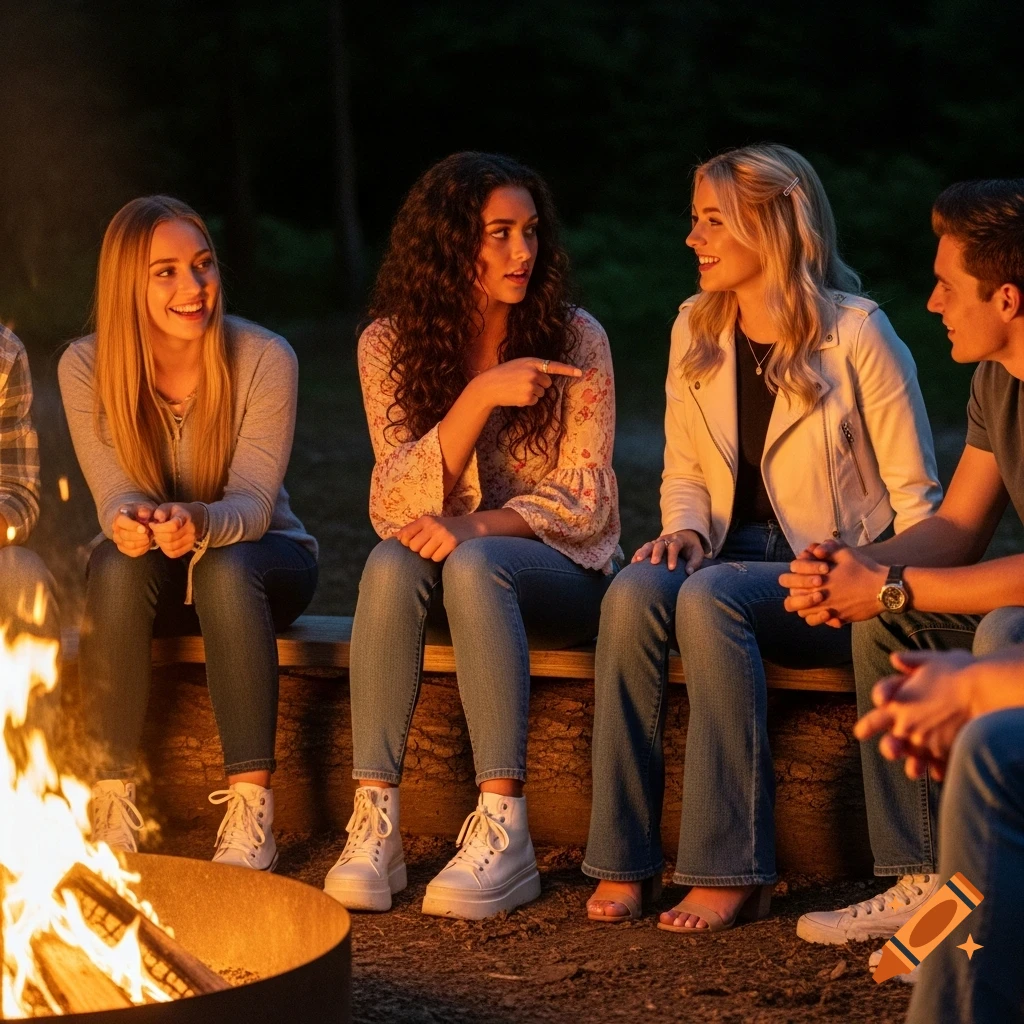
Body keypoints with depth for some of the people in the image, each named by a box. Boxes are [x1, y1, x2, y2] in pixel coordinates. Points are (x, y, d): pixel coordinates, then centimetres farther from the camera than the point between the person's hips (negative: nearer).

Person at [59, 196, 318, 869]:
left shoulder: (265, 359, -18)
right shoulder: (86, 367, -13)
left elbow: (253, 502, -23)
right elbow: (115, 492, -17)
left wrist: (198, 524, -48)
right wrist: (128, 520, -43)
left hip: (263, 557, -1)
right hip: (148, 580, 1)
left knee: (225, 567, -37)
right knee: (118, 566, -34)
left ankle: (252, 812, -36)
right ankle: (112, 801, -27)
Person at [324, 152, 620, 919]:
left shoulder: (574, 339, -6)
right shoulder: (390, 344, -2)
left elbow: (581, 500, -8)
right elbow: (397, 502, -10)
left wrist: (475, 528, -26)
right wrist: (480, 395, -24)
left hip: (562, 569, -2)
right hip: (450, 574, 2)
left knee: (474, 565, -35)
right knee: (392, 562, -32)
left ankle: (504, 831, -40)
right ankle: (374, 823, -34)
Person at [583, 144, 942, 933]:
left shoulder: (856, 334, -6)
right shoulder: (695, 329, 10)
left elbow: (915, 496, -4)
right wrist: (684, 530, -4)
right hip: (731, 556, 5)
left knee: (709, 596, -35)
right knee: (635, 591, -29)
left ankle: (731, 869, -31)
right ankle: (623, 860, -28)